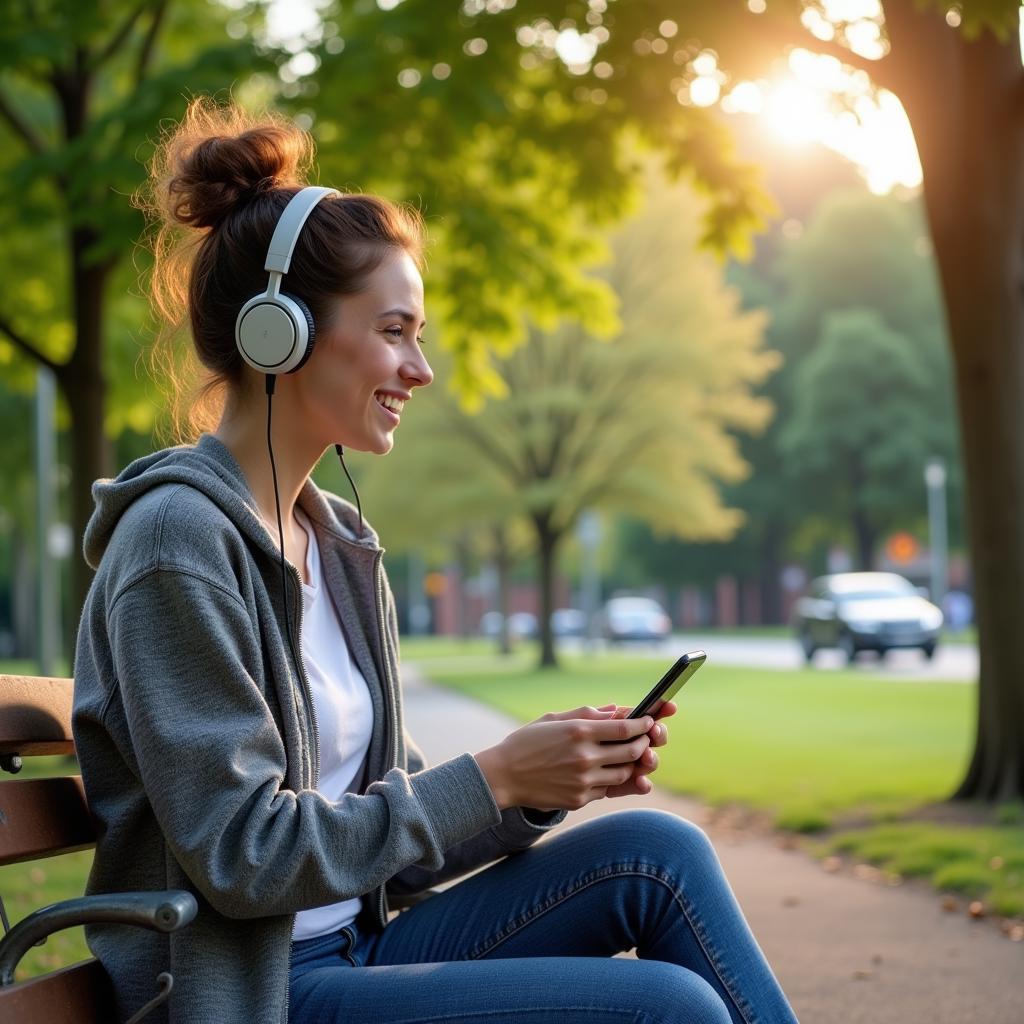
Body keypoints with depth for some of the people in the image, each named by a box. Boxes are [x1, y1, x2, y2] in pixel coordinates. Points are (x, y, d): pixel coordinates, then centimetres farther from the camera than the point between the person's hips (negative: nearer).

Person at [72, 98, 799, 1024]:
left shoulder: (340, 543, 11)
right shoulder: (179, 537, -15)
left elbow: (387, 816, 11)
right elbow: (240, 853, -20)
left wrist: (546, 779, -6)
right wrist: (491, 778, -17)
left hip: (354, 948, 8)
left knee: (655, 850, -7)